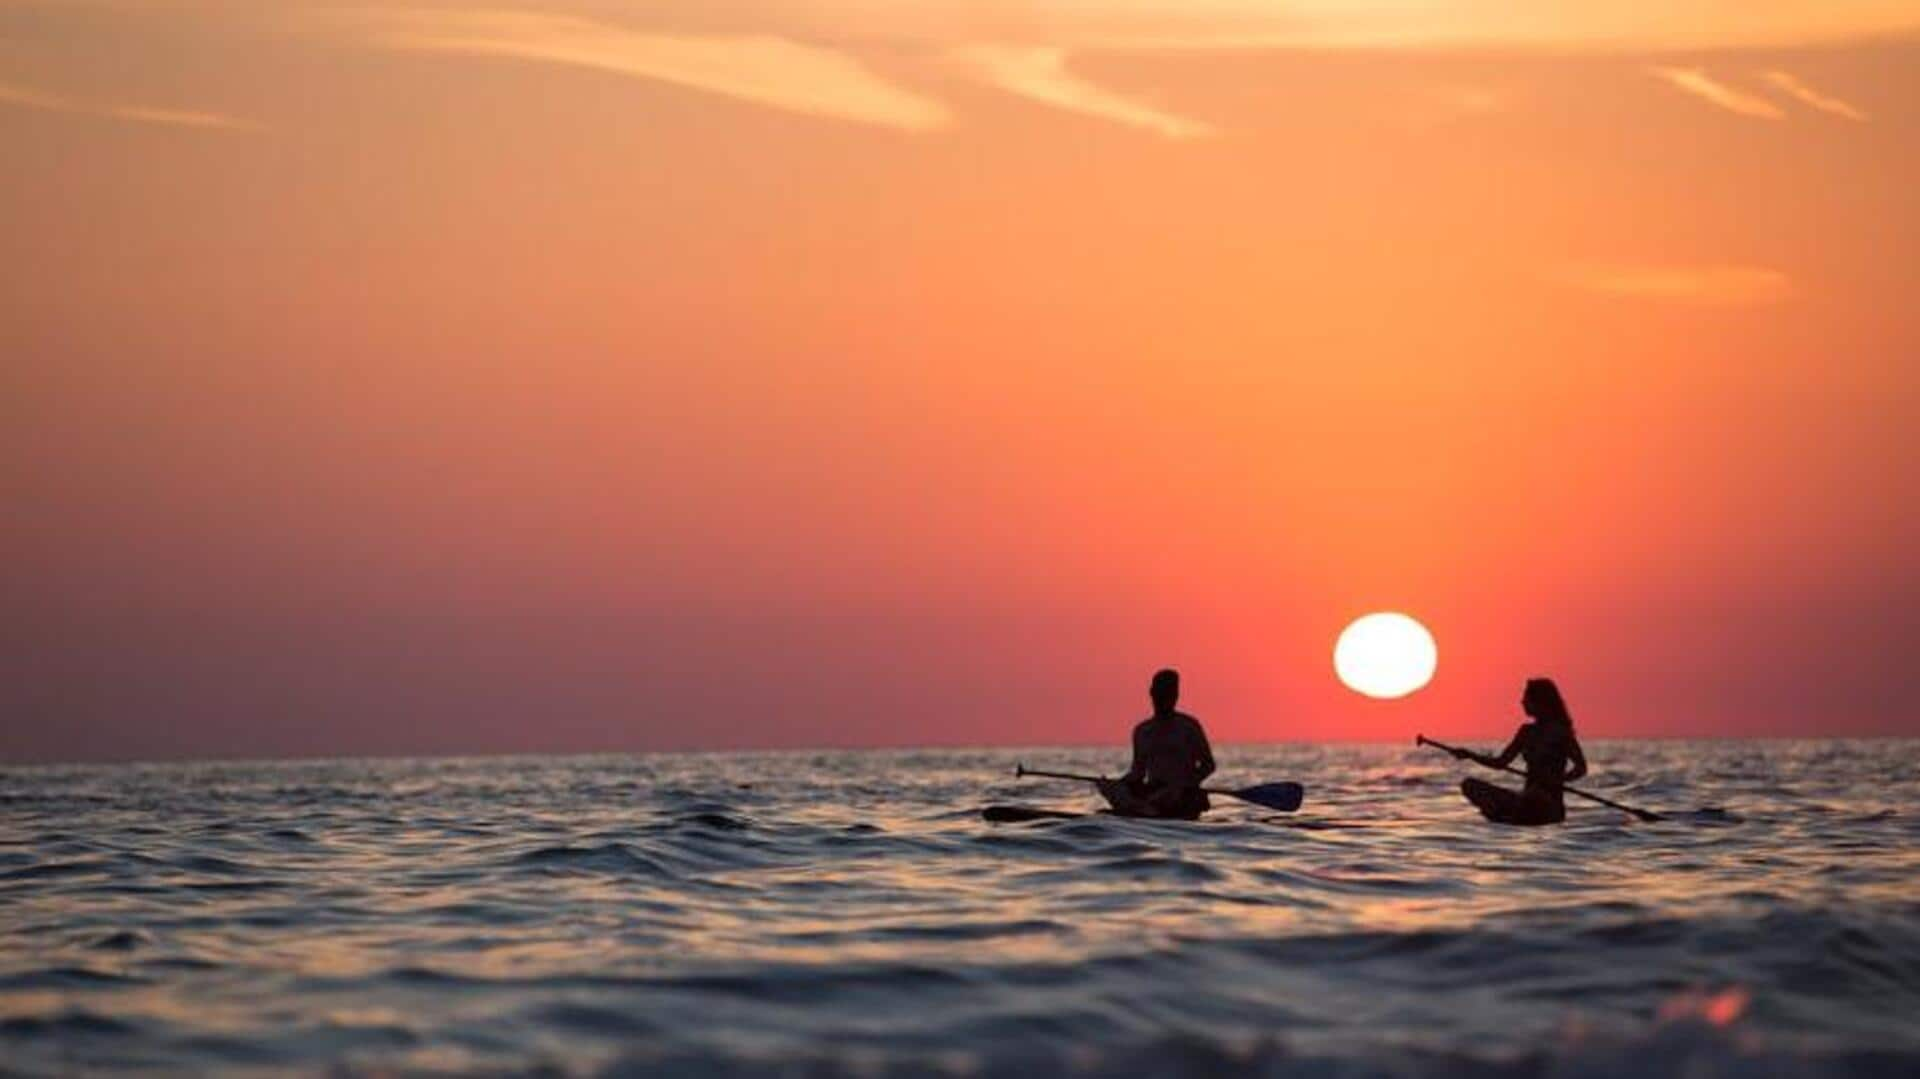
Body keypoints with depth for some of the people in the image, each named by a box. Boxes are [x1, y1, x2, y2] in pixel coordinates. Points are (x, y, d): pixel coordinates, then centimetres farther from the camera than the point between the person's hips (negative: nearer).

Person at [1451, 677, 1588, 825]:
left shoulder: (1559, 731, -7)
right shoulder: (1527, 732, 12)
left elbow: (1581, 767, -13)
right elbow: (1501, 762, 16)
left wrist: (1559, 779, -29)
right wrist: (1471, 755, 4)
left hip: (1550, 804, -7)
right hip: (1527, 798, 7)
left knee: (1532, 795, -43)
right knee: (1470, 786, -3)